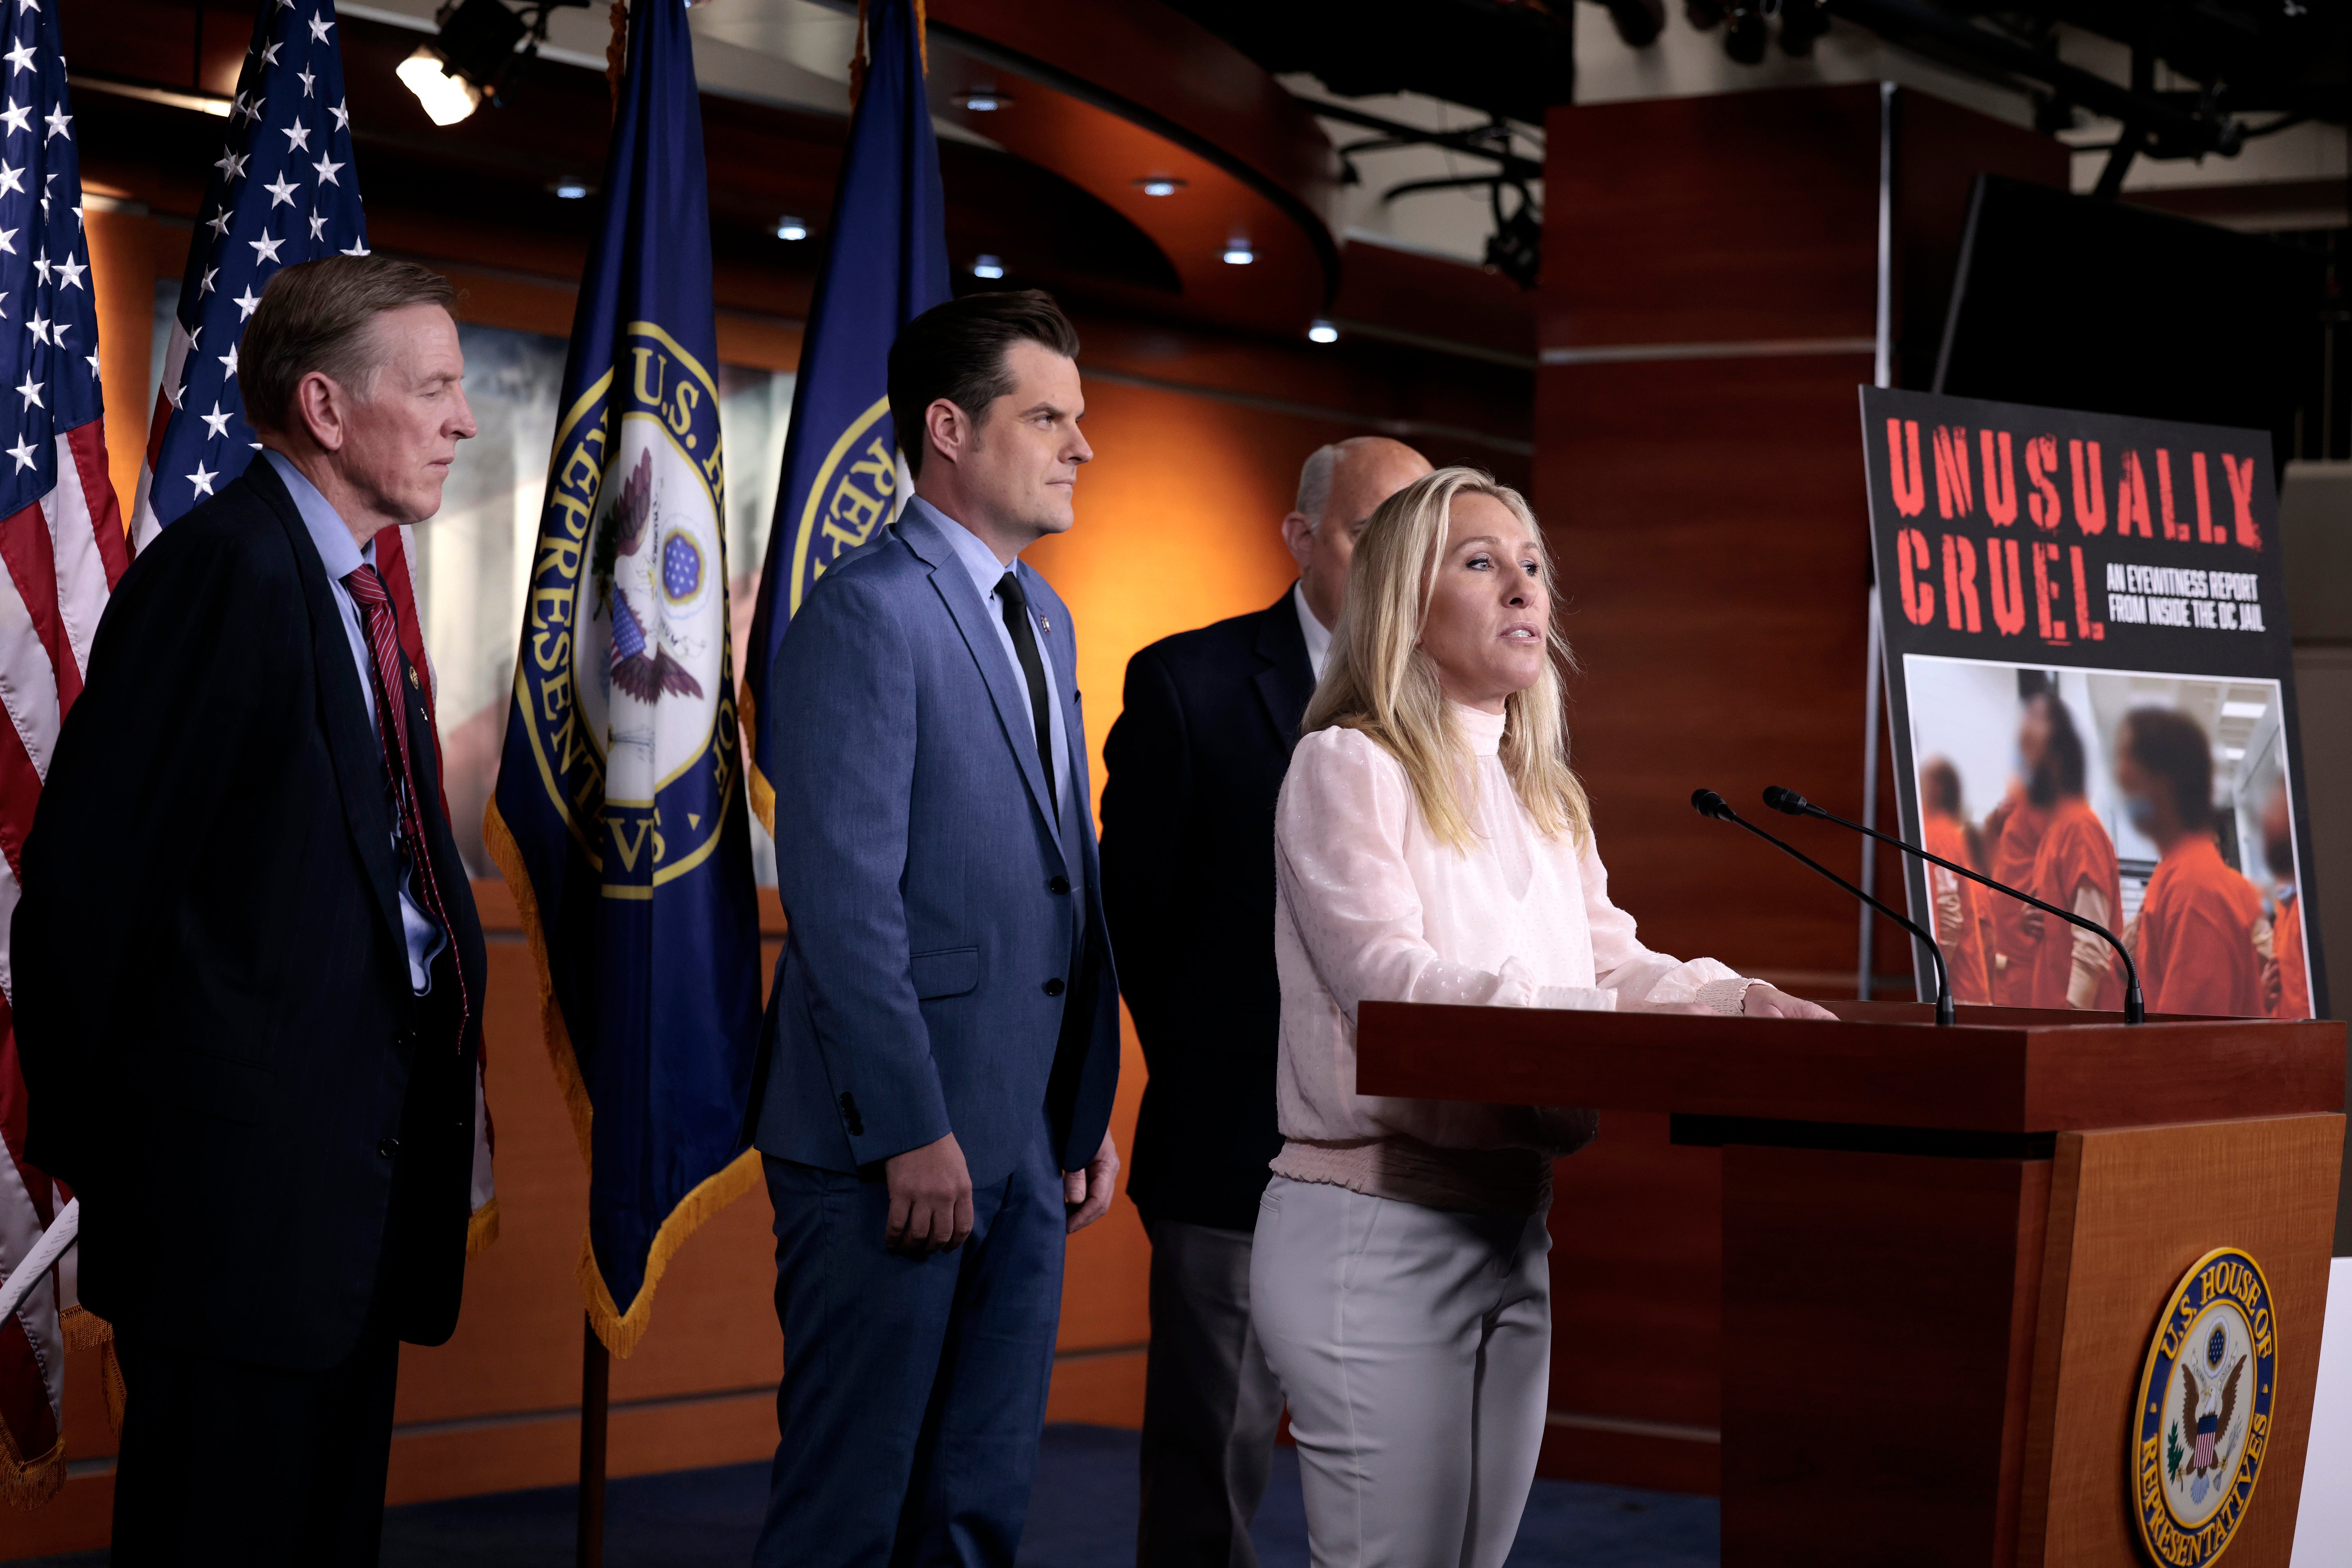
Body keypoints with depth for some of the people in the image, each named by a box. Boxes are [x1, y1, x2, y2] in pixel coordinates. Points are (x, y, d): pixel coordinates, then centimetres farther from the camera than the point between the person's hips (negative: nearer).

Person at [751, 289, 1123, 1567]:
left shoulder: (1042, 619, 17)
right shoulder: (868, 611, -11)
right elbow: (843, 895, -17)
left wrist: (1089, 1111, 16)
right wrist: (912, 1132, -19)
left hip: (1029, 1140, 8)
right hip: (901, 1137, -8)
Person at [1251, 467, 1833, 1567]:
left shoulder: (1544, 796, 19)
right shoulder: (1346, 767, -7)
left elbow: (1613, 957, 12)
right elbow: (1387, 975, -19)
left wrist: (1736, 1000, -10)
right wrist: (1615, 1019, -28)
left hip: (1514, 1229, 8)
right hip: (1377, 1231, -8)